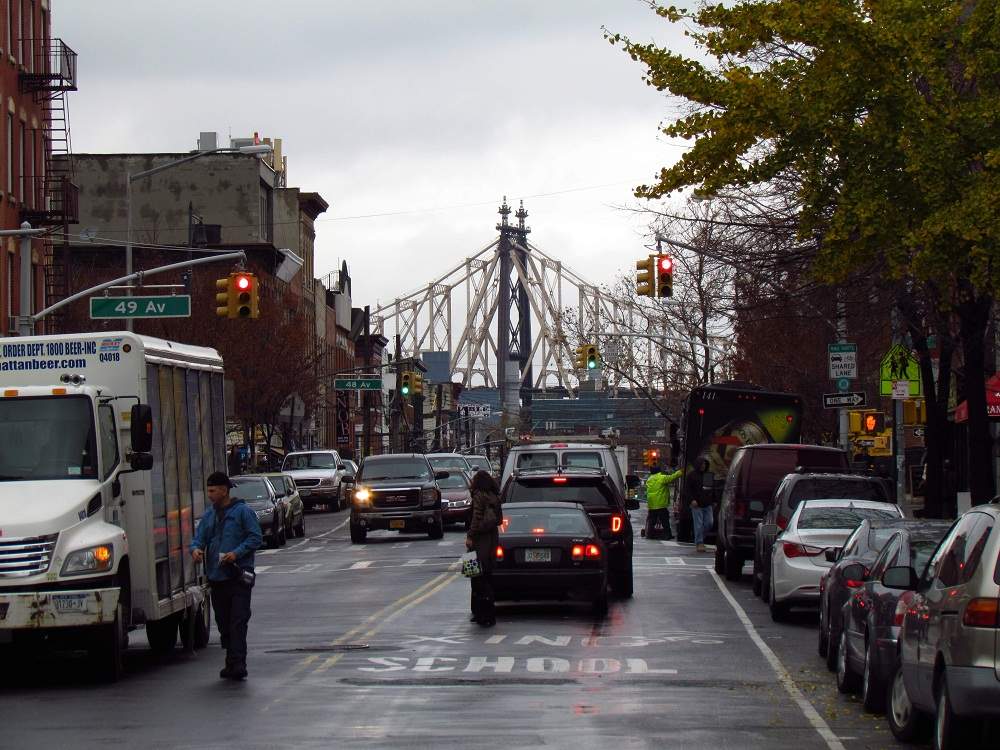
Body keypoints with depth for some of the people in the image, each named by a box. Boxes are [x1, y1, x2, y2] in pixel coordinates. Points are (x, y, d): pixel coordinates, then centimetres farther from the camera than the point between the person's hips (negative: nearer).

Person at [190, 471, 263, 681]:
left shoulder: (243, 512, -3)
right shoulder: (209, 515, 16)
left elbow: (255, 538, -6)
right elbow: (199, 538, 14)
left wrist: (236, 553, -19)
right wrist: (196, 549, -9)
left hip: (238, 577, -7)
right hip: (216, 577, 7)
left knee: (238, 622, -12)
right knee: (223, 623, 10)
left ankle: (237, 665, -17)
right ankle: (232, 664, 18)